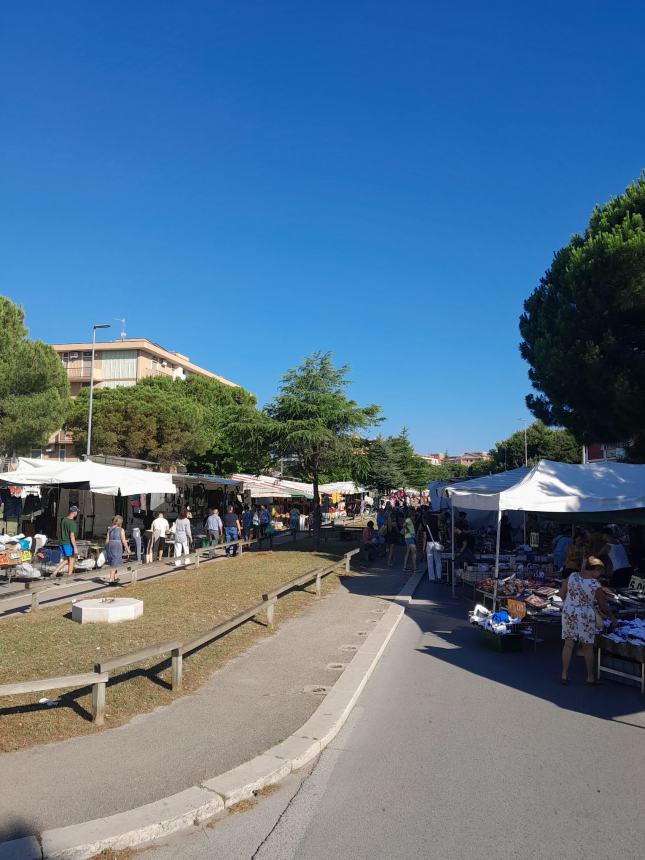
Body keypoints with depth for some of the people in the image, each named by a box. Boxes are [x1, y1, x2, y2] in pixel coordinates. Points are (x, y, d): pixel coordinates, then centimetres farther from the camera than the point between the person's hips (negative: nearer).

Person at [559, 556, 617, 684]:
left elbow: (561, 593, -2)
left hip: (569, 614, 3)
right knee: (588, 647, 13)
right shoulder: (596, 585, -17)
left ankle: (564, 674, 15)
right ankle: (590, 677, 26)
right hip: (586, 617, -3)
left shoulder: (572, 576, -8)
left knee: (568, 644, 12)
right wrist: (612, 618, 13)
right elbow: (603, 606, -5)